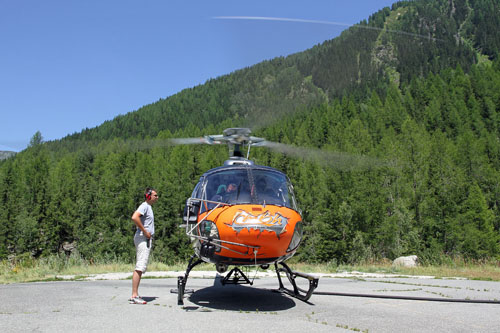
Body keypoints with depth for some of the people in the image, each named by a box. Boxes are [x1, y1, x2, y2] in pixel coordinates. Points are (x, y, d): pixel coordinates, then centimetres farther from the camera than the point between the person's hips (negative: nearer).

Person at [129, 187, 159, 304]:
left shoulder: (148, 207, 21)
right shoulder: (144, 206, -10)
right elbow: (134, 217, -27)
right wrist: (145, 232, -21)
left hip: (147, 239, 10)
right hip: (142, 238, -10)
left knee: (141, 268, 11)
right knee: (139, 267, -13)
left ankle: (135, 295, 15)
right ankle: (134, 296, -14)